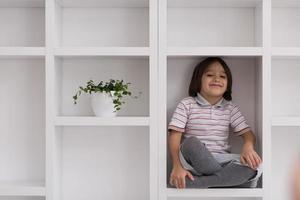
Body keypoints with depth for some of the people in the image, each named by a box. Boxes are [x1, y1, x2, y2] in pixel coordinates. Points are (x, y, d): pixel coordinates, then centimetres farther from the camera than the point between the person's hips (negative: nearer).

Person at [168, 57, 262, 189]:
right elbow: (175, 136, -10)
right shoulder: (186, 105, -2)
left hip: (220, 160, 3)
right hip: (193, 161, -3)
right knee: (191, 142, -36)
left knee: (255, 165, -24)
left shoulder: (230, 108, 8)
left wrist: (248, 147, -21)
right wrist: (177, 166, -24)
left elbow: (247, 133, 4)